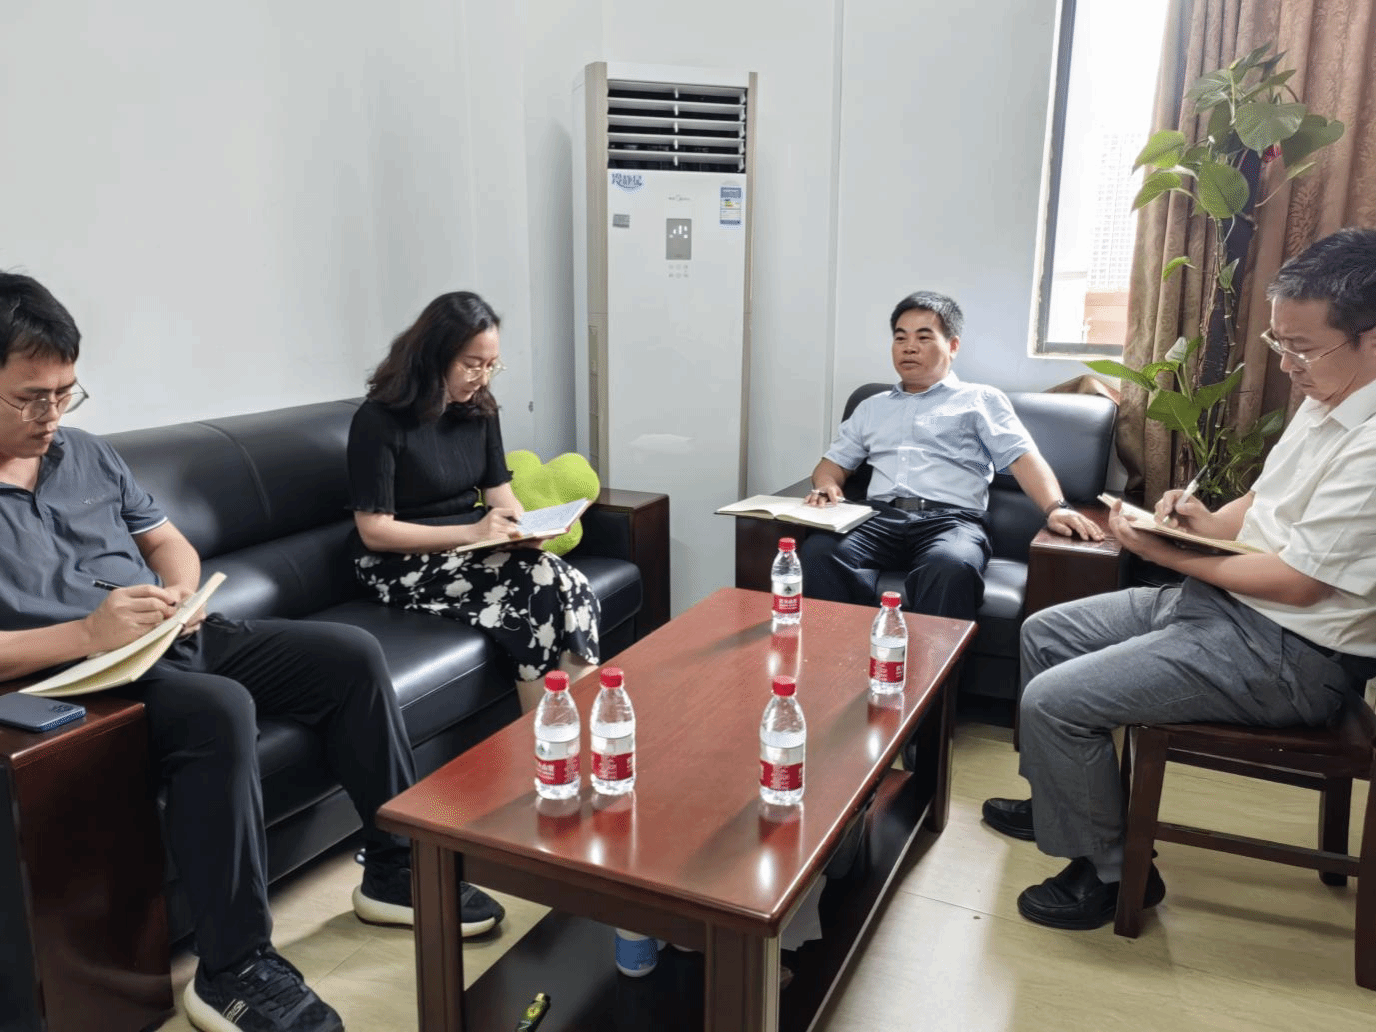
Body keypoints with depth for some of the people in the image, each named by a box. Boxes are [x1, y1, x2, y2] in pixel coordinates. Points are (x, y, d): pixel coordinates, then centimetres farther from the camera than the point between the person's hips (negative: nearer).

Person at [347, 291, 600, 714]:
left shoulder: (480, 409, 5)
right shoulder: (379, 419, -13)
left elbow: (499, 489, 10)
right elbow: (374, 530, -15)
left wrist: (524, 529, -13)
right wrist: (470, 532, -23)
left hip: (472, 551, 6)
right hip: (402, 565, -6)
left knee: (574, 590, -24)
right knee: (543, 583, -28)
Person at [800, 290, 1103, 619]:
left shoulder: (981, 399, 17)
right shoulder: (872, 407, 29)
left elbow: (1022, 456, 3)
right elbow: (835, 462, 27)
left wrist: (1055, 507, -16)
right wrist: (826, 487, 1)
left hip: (953, 519, -3)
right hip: (881, 517, 3)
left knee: (951, 567, -40)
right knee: (819, 551, -31)